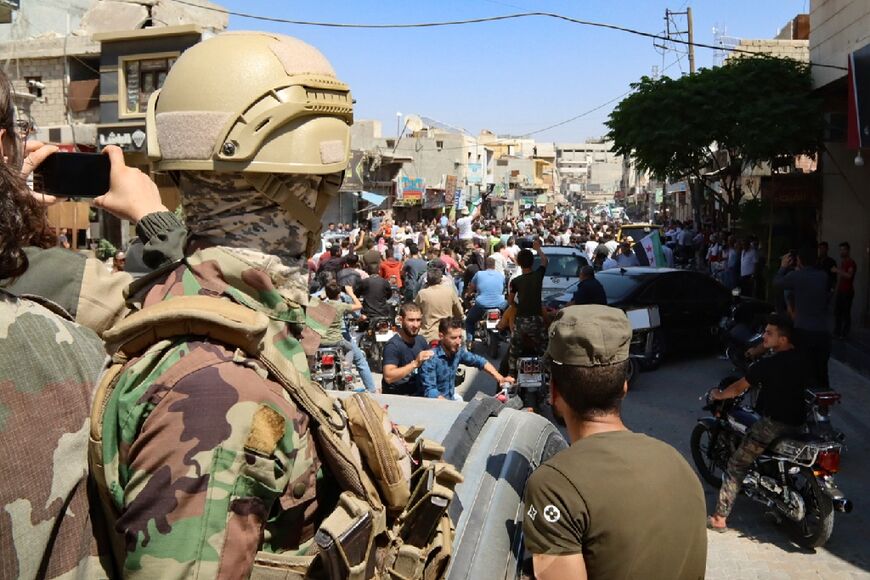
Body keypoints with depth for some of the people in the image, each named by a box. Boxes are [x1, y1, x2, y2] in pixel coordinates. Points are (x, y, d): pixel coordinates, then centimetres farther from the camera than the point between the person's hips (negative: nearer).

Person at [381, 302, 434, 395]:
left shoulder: (421, 340, 6)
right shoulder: (393, 345, -14)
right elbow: (388, 377, -25)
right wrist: (415, 363, -28)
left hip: (418, 394, 6)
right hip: (396, 397, -6)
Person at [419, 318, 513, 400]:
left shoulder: (458, 351, -3)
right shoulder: (430, 359, -21)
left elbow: (479, 361, 10)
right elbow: (429, 391, -25)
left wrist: (500, 378, -4)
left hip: (452, 398, 6)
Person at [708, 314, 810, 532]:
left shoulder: (767, 364, -18)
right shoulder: (801, 359, 4)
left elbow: (738, 388, -10)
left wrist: (717, 395, 8)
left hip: (773, 423, -8)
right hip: (797, 421, 8)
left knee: (736, 466, -2)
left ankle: (720, 518, -2)